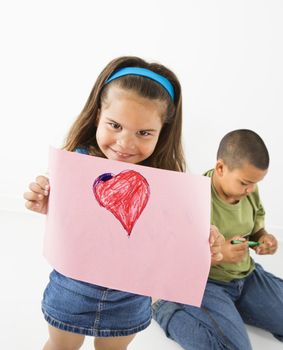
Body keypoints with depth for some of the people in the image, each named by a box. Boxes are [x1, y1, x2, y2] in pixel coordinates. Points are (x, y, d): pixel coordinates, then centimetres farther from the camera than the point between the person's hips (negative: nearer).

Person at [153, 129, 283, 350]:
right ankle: (169, 309, -2)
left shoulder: (249, 191, -5)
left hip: (246, 276, 8)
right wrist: (217, 254, -33)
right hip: (203, 281, -7)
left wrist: (262, 237, -9)